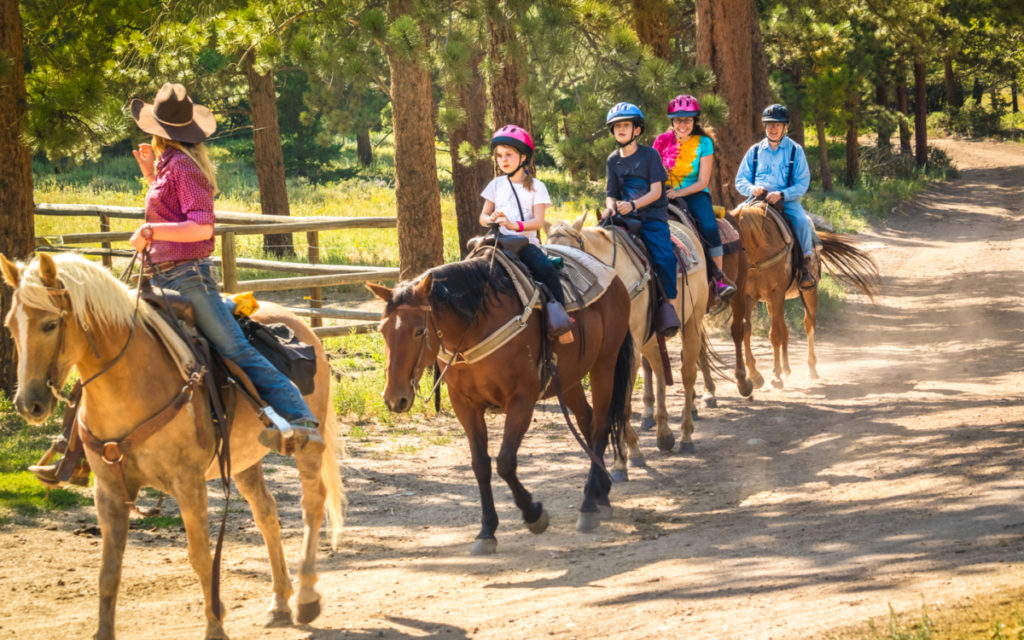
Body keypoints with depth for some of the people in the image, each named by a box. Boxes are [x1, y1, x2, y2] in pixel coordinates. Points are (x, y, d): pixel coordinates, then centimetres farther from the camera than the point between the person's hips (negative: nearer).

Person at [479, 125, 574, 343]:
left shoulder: (535, 187, 4)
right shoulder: (496, 185, 13)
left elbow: (538, 221, -7)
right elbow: (483, 217, 13)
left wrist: (516, 225, -26)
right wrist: (491, 219, -13)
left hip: (527, 242, -2)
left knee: (546, 268, -28)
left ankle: (560, 321, -23)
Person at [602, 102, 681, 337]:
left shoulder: (649, 155, -1)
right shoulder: (613, 160, 12)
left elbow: (656, 191, -8)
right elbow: (611, 194, 14)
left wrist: (633, 205, -22)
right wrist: (611, 207, -9)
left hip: (652, 215, -4)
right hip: (624, 218, 4)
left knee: (664, 256, -26)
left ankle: (670, 306, -20)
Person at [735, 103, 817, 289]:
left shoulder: (795, 151, 7)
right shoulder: (755, 151, 13)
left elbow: (803, 183, 0)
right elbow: (740, 180, 12)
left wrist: (782, 195, -18)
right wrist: (752, 189, -12)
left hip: (787, 199, -2)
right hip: (758, 199, 2)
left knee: (802, 221, -30)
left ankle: (808, 265, -17)